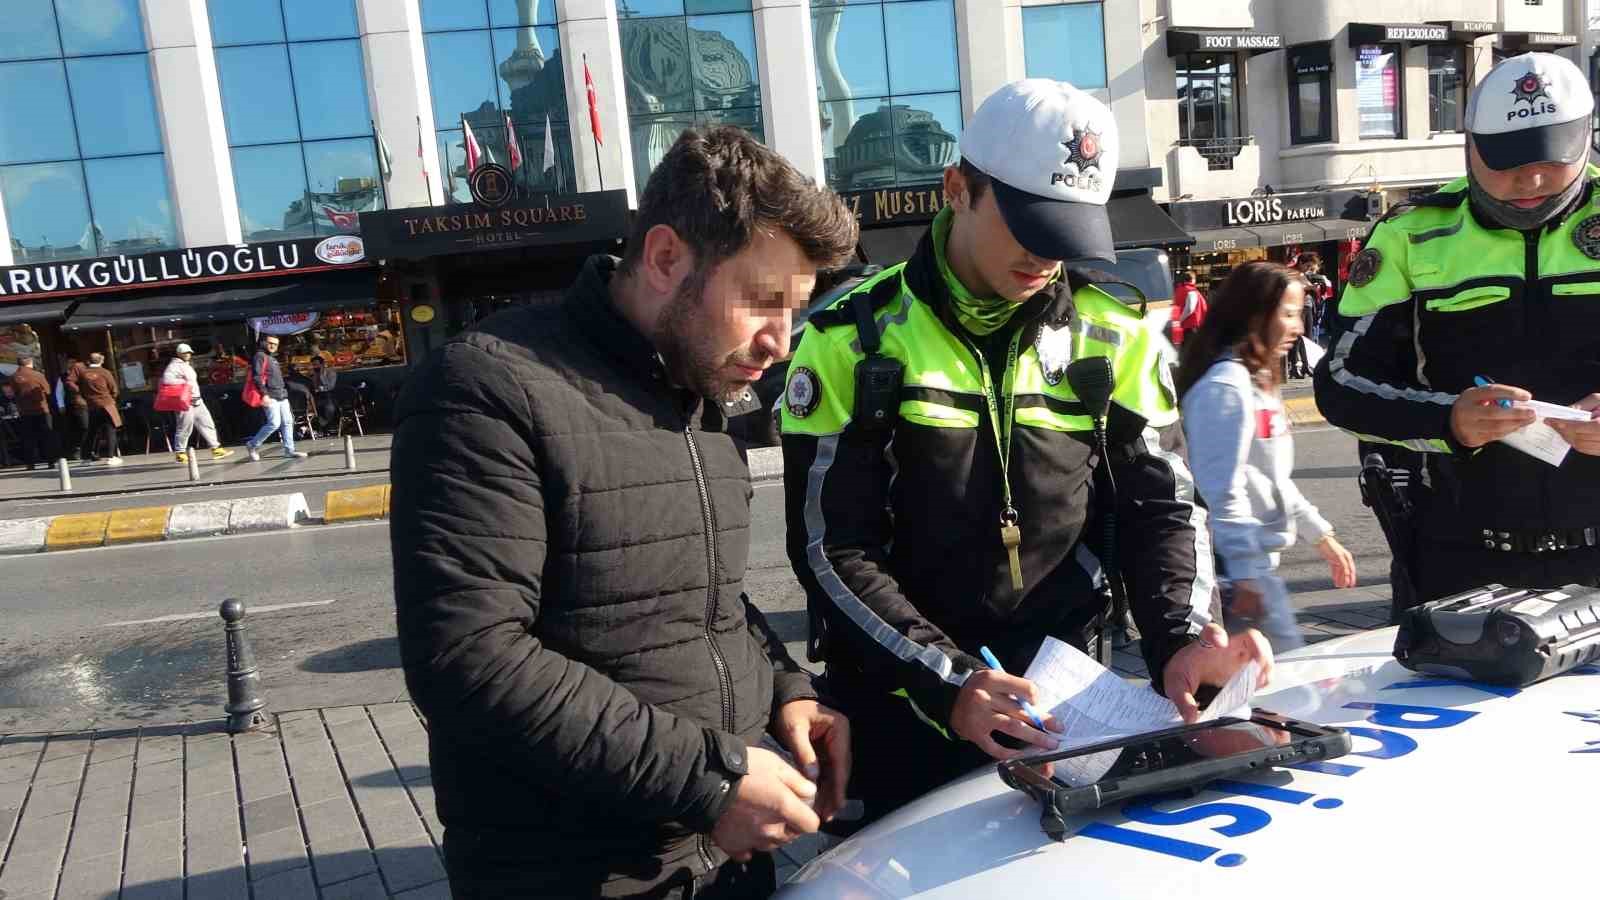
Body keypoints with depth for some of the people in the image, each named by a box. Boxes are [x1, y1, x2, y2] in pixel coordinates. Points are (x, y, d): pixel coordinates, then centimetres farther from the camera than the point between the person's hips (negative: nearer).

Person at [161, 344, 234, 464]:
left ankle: (216, 449, 6)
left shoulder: (188, 366, 21)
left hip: (196, 401, 9)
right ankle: (180, 453, 5)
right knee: (185, 427, -6)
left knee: (207, 424, 5)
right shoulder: (174, 365, -7)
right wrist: (184, 382, -23)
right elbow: (166, 379, -23)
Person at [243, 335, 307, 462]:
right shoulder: (260, 356, -5)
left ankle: (289, 450, 6)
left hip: (281, 395, 9)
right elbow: (257, 376, -15)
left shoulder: (273, 359, 23)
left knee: (288, 422, 4)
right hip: (270, 396, -9)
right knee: (274, 423, -14)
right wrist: (264, 394, -22)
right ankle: (253, 445, 0)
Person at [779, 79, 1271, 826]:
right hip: (902, 712, -2)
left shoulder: (1114, 335, 0)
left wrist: (1179, 641, -16)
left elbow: (1160, 503, 3)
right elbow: (831, 549, -13)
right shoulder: (855, 337, -10)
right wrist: (947, 682, -22)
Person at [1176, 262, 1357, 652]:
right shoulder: (1225, 384, -17)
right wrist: (1245, 577, -22)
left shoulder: (1259, 380, 15)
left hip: (1257, 555, 10)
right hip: (1240, 563, -10)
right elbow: (1222, 491, -22)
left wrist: (1321, 535, 21)